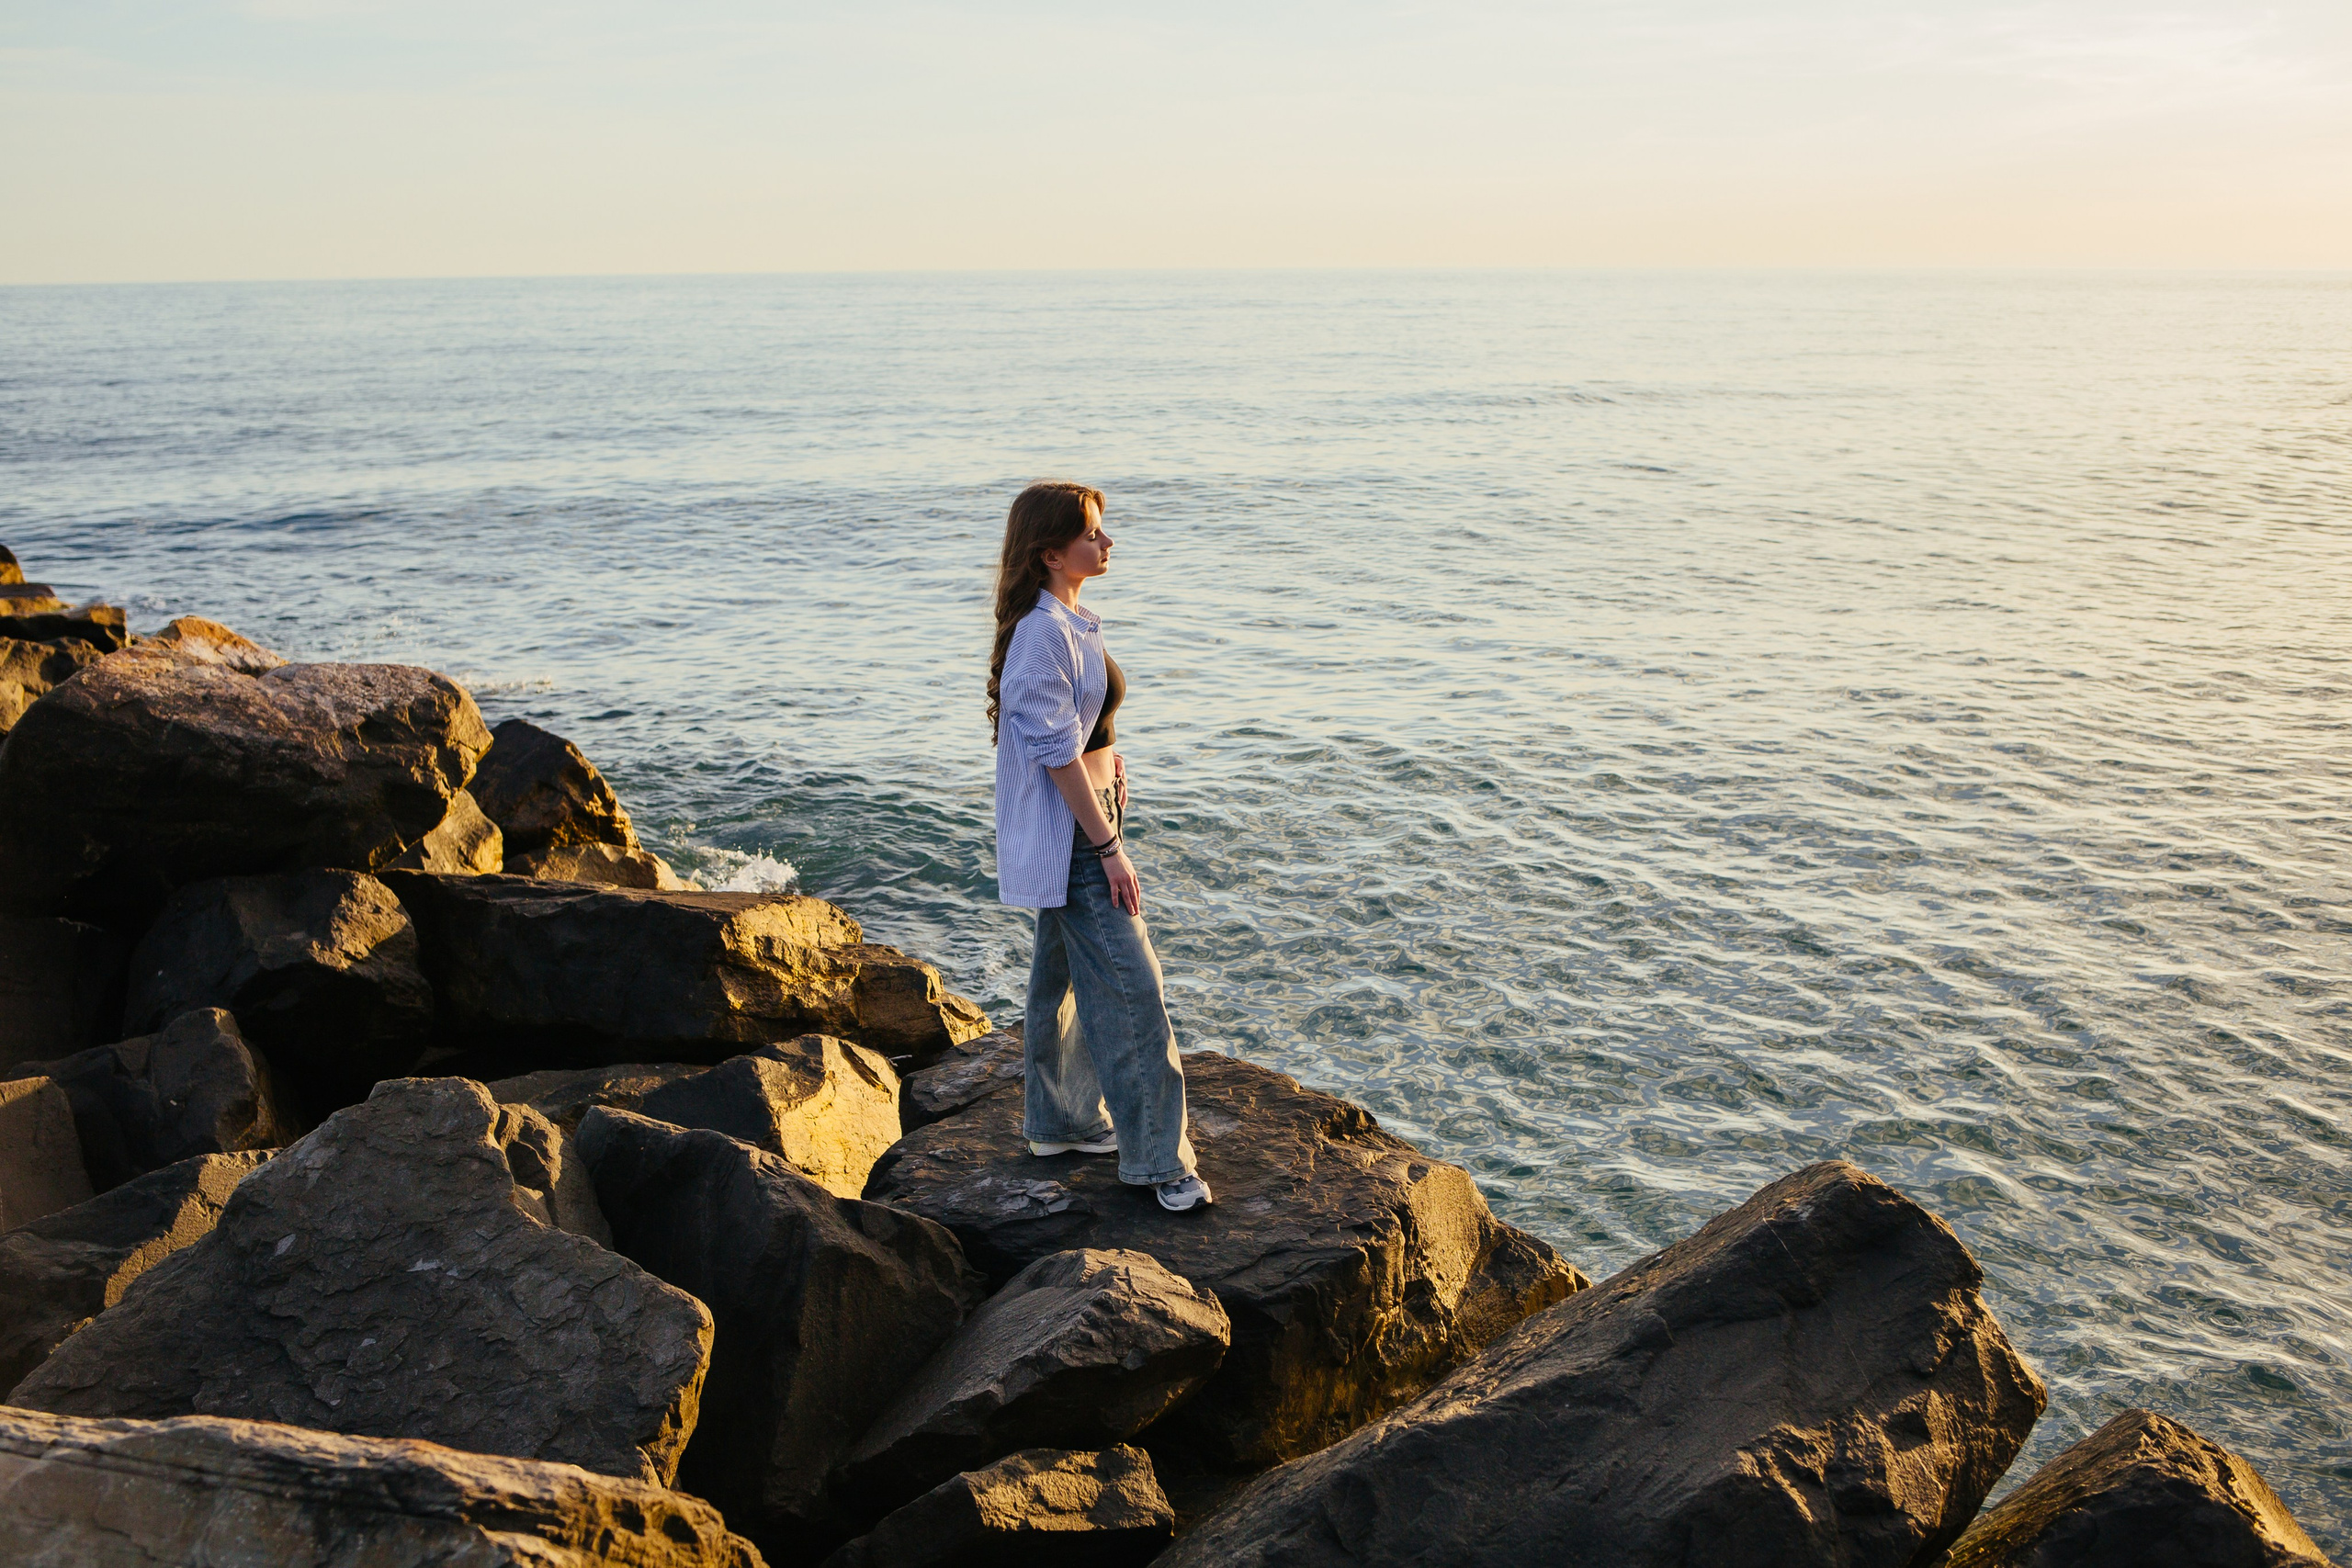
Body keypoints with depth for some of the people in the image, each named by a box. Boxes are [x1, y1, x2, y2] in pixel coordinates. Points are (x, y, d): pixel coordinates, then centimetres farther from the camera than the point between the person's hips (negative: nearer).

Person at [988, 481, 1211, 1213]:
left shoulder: (1067, 623, 10)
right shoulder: (1045, 634, -22)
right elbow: (1058, 754, -23)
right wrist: (1110, 846, -20)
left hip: (1077, 829, 10)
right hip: (1070, 832, -10)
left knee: (1064, 975, 18)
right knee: (1129, 986, -6)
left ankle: (1061, 1121, 31)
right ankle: (1156, 1157, 1)